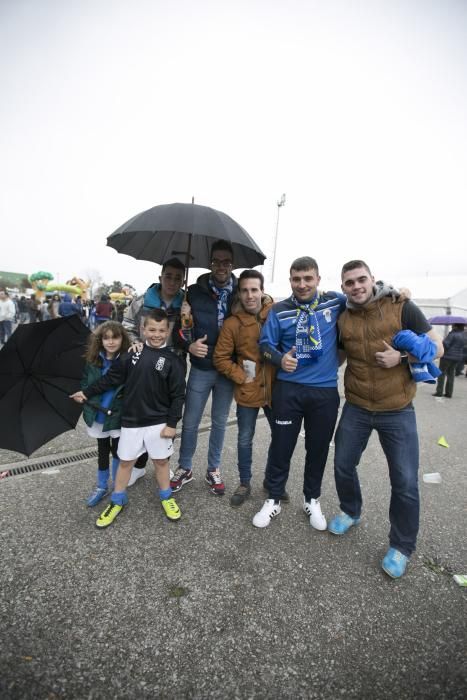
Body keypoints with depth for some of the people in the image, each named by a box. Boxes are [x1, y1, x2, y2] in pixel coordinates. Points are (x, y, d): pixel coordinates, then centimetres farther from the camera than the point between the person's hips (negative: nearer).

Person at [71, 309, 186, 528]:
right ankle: (117, 500, 36)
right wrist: (87, 393, 6)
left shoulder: (173, 360, -9)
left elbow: (178, 395, -9)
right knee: (125, 461, 15)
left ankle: (166, 497, 36)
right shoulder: (132, 354, -3)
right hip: (131, 421, 2)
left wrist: (172, 423, -10)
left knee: (161, 460, 12)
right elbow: (111, 378, 6)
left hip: (159, 422, -2)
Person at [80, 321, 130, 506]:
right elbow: (84, 384, 3)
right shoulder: (92, 361, -5)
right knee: (103, 451, 20)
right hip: (97, 415, 3)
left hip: (119, 416, -2)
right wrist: (90, 403, -8)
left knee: (117, 451, 15)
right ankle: (101, 487, 39)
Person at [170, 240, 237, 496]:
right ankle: (185, 468, 31)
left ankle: (213, 469, 35)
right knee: (190, 422, 9)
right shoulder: (195, 291, -4)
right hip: (201, 368, -1)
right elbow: (178, 327, -2)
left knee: (220, 422, 15)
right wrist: (189, 345, -19)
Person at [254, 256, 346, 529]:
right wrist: (280, 359, -18)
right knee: (281, 446, 9)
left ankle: (312, 500, 38)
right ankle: (274, 500, 30)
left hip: (326, 391, 1)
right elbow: (265, 343, 0)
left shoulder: (336, 302, 0)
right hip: (288, 389, 0)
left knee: (318, 448, 15)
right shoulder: (280, 310, -1)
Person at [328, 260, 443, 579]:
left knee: (405, 481, 3)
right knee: (343, 465, 12)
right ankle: (351, 511, 42)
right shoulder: (341, 319, 0)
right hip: (356, 408, 3)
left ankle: (401, 547, 27)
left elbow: (436, 347, -6)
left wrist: (401, 356, -20)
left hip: (398, 410, -2)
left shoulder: (402, 307, -9)